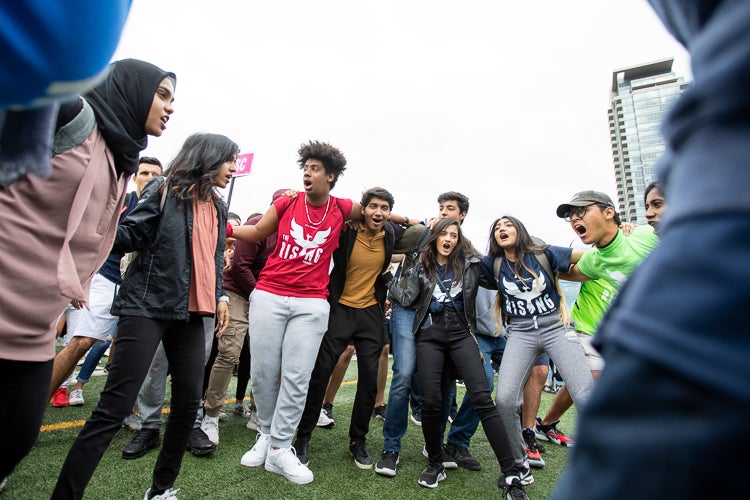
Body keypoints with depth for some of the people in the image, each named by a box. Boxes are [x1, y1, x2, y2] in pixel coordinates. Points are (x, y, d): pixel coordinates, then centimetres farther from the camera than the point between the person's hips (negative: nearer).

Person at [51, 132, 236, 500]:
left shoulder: (217, 208, 15)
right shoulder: (165, 191, -3)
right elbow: (129, 236, -9)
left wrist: (220, 296, 13)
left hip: (190, 313, 7)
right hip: (148, 306, -6)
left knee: (188, 401, 9)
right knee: (115, 406, -8)